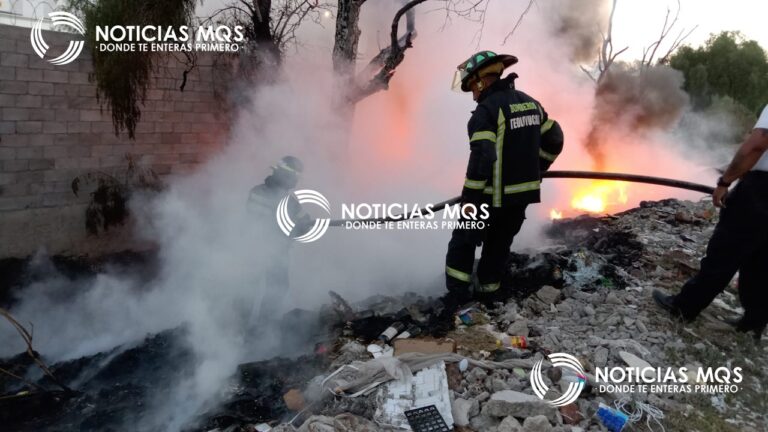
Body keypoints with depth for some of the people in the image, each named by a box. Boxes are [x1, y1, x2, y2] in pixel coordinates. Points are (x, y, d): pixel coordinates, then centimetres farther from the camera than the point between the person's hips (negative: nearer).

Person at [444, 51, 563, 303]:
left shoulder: (487, 110, -17)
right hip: (524, 193, 7)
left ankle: (457, 293, 13)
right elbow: (554, 140, 14)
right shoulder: (530, 102, 8)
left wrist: (469, 198, -17)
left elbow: (481, 158, -24)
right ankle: (486, 292, 30)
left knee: (464, 241, 11)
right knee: (499, 245, 21)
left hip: (494, 196, -7)